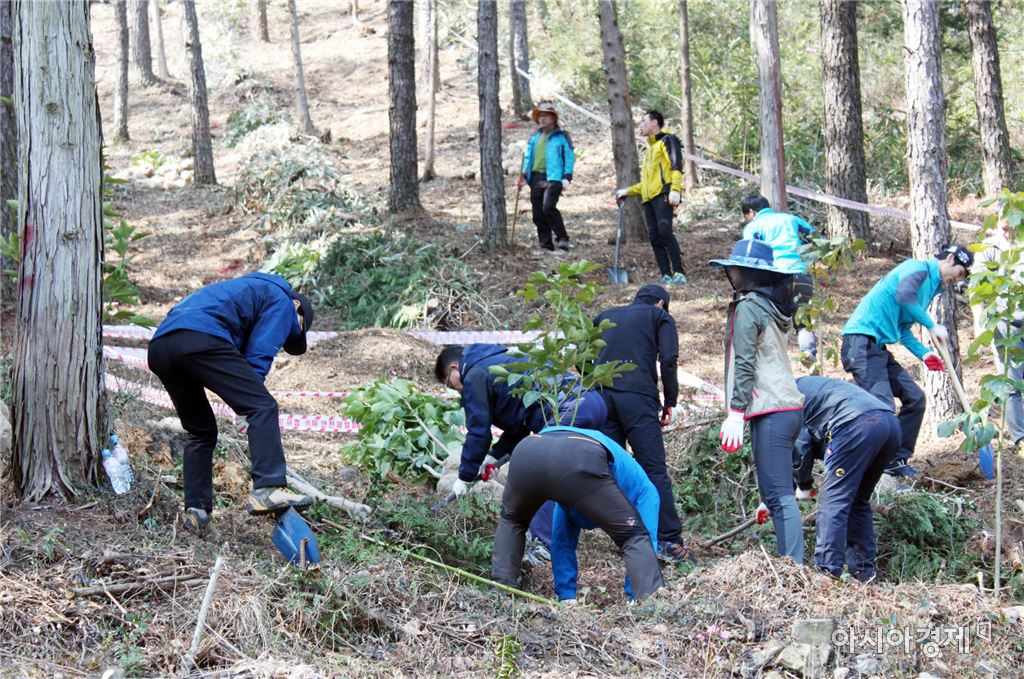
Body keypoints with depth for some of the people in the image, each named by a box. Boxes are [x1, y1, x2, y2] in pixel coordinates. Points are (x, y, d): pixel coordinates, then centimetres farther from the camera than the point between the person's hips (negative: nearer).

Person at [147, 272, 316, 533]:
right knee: (263, 407, -10)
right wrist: (251, 401, 2)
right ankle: (267, 489, -25)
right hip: (201, 340, -9)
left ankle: (194, 510, 13)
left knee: (199, 431, 21)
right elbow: (258, 357, 2)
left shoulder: (248, 289, 41)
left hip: (158, 347, 9)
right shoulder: (282, 302, 16)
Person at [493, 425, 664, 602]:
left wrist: (566, 597, 49)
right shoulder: (644, 489, 36)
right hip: (581, 461, -5)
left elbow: (562, 541, 49)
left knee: (511, 521, 37)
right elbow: (642, 544, 30)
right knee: (635, 537, 14)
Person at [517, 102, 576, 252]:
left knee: (548, 207, -25)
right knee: (538, 214, 3)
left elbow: (570, 158, -1)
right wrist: (524, 176, 12)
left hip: (553, 178, -6)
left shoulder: (562, 136, 3)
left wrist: (567, 178, -11)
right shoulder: (535, 137, 19)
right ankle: (546, 245, 9)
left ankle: (562, 238, -15)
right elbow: (528, 157, 23)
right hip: (536, 178, 6)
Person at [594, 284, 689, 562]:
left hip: (602, 397, 4)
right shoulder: (660, 317, 15)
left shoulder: (606, 316, 27)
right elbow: (668, 358, -2)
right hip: (638, 399, -4)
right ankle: (669, 541, -10)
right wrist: (670, 402, 4)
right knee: (654, 470, -5)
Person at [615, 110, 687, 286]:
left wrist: (675, 190, -23)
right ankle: (666, 276, -4)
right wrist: (627, 192, 31)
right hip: (648, 198, 9)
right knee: (654, 237, -2)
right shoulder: (650, 149, 31)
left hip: (663, 195, -9)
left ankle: (679, 273, -26)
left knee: (664, 231, -22)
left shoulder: (667, 140, 5)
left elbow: (677, 165, -10)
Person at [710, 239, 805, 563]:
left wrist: (736, 413, -17)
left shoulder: (747, 307, -8)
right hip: (789, 406, 10)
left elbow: (745, 364, -15)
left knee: (779, 496, -12)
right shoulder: (774, 306, 19)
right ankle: (791, 564, 15)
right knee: (776, 493, 14)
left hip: (770, 412, -10)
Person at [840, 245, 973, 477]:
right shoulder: (919, 268, -4)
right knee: (883, 405, -19)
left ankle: (897, 461, 16)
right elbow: (904, 296, -26)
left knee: (915, 398, 10)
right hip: (861, 342, -10)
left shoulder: (931, 283, 24)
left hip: (878, 348, 10)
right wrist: (933, 326, -16)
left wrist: (924, 353, 10)